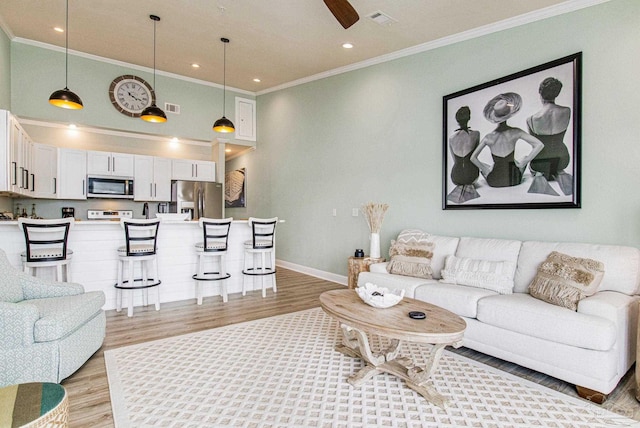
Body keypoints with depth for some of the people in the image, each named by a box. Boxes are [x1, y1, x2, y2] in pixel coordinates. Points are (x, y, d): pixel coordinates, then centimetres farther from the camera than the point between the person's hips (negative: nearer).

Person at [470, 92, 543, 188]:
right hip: (514, 180, 1)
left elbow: (473, 158, -15)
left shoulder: (488, 137, -14)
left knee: (480, 164, 32)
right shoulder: (516, 132, -14)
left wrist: (486, 171, -2)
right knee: (524, 158, 34)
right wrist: (523, 163, -6)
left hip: (493, 182, -1)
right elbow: (539, 145, -16)